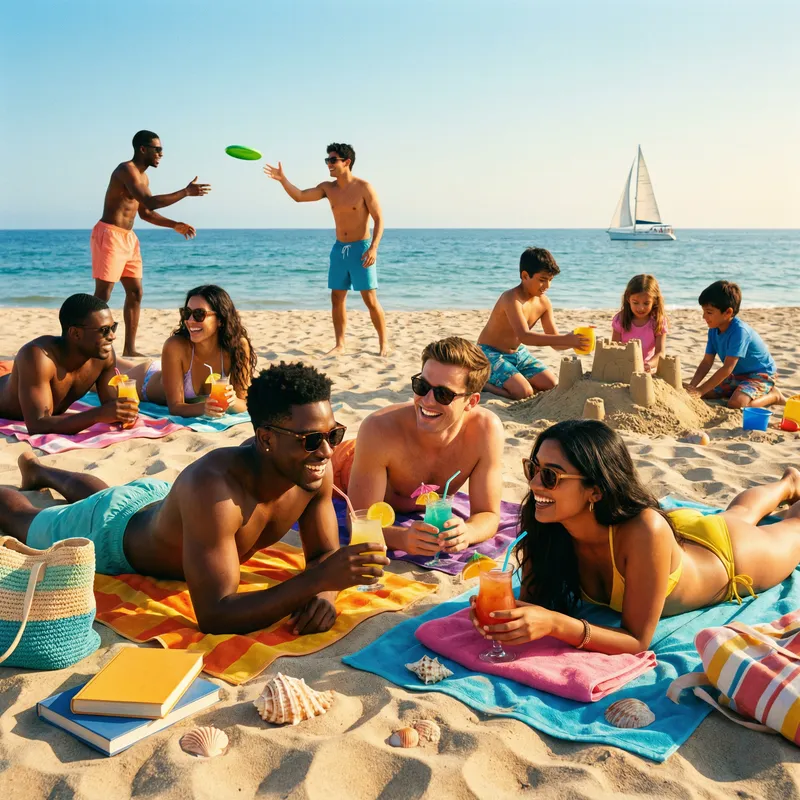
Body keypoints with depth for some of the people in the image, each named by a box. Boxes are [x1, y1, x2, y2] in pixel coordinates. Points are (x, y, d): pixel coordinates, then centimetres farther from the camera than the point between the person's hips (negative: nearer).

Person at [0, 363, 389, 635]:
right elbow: (214, 615, -52)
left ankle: (38, 468, 69)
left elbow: (324, 553, -17)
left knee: (101, 495, 40)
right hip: (108, 535, -6)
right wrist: (318, 579, -58)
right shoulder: (213, 485, -50)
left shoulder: (315, 469, -31)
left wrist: (323, 593, -40)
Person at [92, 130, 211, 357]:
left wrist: (175, 225, 14)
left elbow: (145, 213, 24)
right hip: (109, 235, -10)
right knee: (103, 294, -10)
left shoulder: (143, 177, 16)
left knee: (135, 292, 8)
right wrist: (186, 192, -23)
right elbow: (150, 202, -26)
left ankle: (129, 349, 13)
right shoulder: (126, 170, -14)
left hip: (128, 238, 10)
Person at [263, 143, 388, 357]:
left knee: (370, 300, -4)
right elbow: (299, 196, -1)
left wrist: (373, 248, -21)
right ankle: (339, 345, 14)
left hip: (361, 248, -6)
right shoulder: (328, 188, 6)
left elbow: (379, 219, -10)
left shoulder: (363, 187, -10)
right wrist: (283, 180, -17)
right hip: (339, 249, 6)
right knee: (337, 299, 6)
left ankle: (384, 343, 7)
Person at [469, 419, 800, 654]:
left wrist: (556, 624, -58)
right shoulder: (545, 526, -36)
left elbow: (638, 641, -43)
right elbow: (531, 601, -25)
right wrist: (507, 616, -48)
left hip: (729, 553, -4)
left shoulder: (645, 532, -49)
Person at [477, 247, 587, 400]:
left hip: (518, 353, 8)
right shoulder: (511, 298, -27)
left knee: (553, 385, 0)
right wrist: (565, 339, -46)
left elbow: (554, 341, 0)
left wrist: (573, 341, -23)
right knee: (523, 392, -24)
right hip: (491, 353, -8)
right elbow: (524, 336, -40)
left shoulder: (544, 303, -3)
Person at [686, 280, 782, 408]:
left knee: (735, 404, -31)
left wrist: (700, 390, -33)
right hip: (737, 375, 8)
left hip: (760, 375, -8)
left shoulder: (739, 331, -30)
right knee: (706, 393, -1)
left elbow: (727, 369, -32)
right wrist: (691, 386, -19)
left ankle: (773, 395, -2)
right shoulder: (714, 330, -6)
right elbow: (706, 363, -3)